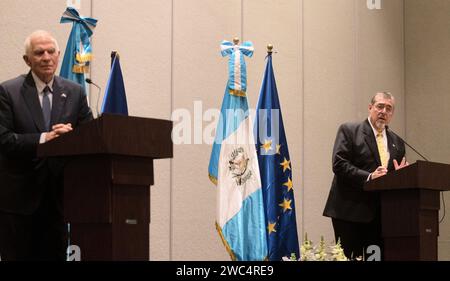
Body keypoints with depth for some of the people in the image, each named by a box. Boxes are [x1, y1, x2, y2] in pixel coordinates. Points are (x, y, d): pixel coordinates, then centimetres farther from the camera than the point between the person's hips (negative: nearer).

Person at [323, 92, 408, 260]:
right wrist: (368, 177, -20)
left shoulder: (397, 143, 17)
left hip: (382, 214, 5)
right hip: (351, 211, -5)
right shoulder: (349, 131, 1)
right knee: (350, 258, -5)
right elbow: (339, 164, -10)